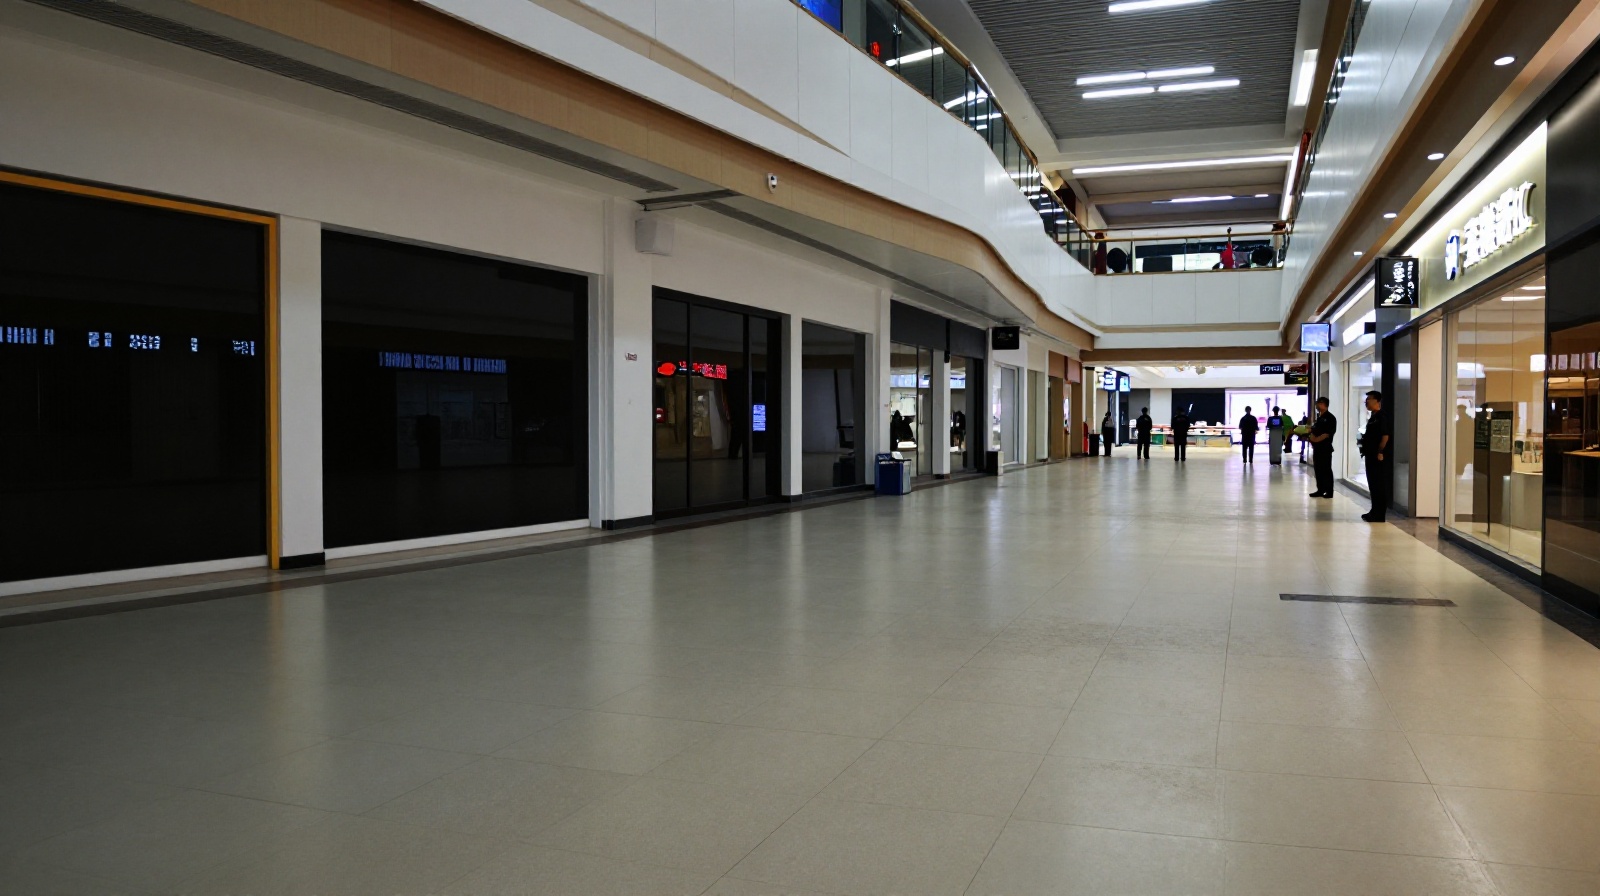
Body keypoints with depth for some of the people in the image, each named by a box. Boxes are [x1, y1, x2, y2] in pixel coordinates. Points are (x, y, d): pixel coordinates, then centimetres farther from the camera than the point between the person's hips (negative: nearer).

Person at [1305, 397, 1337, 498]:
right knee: (1318, 469, 9)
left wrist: (1316, 439, -19)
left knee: (1327, 470, -5)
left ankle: (1329, 492, -1)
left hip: (1325, 448, -8)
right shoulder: (1319, 418, 17)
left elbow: (1328, 433, -17)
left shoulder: (1330, 418, -8)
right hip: (1317, 447, 8)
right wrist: (1311, 437, -1)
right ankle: (1320, 490, 16)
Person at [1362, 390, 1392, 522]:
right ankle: (1374, 511, 21)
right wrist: (1364, 442, 11)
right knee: (1373, 485, 14)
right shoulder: (1373, 417, 16)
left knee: (1380, 486, -4)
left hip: (1379, 457, -10)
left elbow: (1385, 435, -19)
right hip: (1371, 456, 10)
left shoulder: (1382, 416, -13)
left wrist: (1380, 452, -20)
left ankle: (1379, 515, -2)